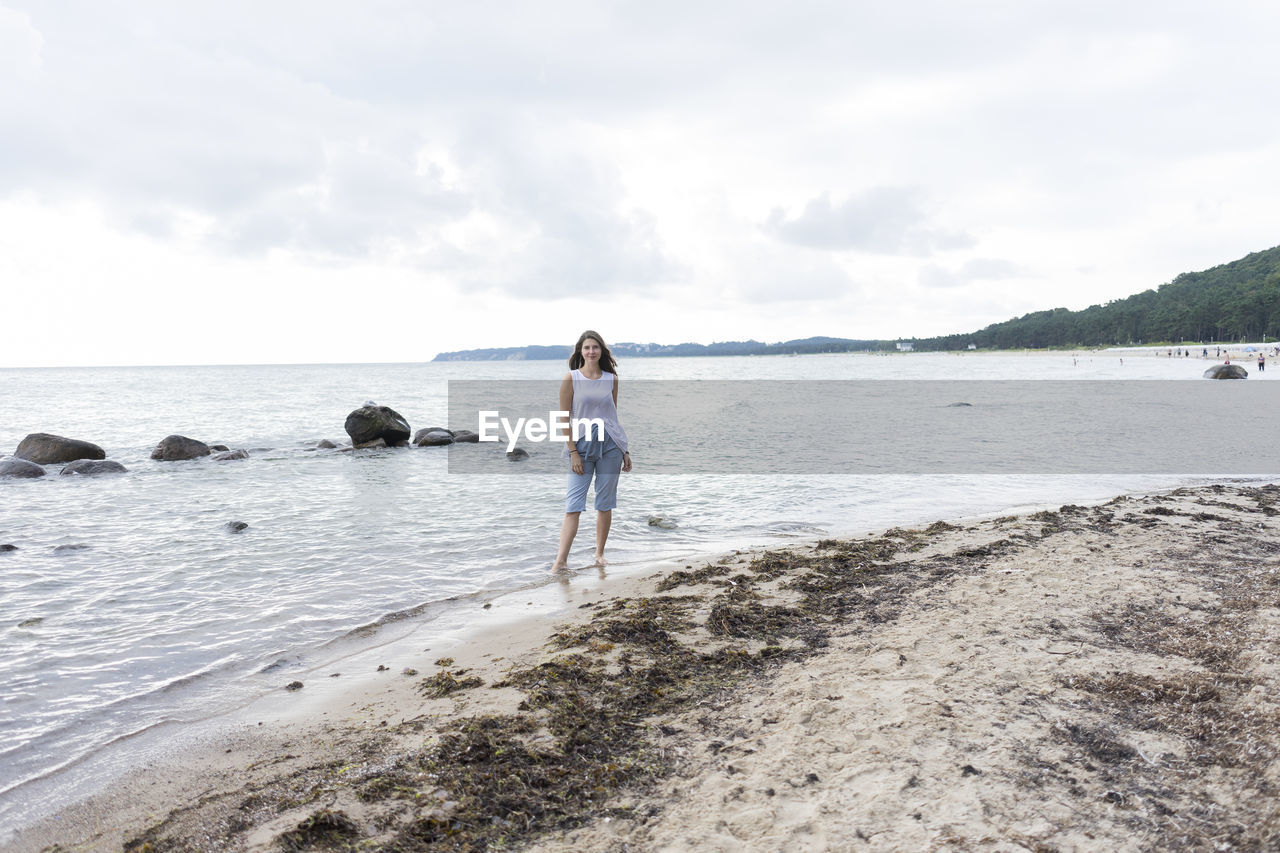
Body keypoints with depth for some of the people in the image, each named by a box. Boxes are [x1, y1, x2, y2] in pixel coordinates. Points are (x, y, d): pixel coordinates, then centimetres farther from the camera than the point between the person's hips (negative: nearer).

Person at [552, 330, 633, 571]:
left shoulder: (611, 378, 7)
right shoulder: (571, 378, -3)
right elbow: (564, 418, -4)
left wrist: (624, 450, 13)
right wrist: (573, 452, -10)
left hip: (610, 445, 3)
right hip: (582, 445, -3)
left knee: (605, 504, 6)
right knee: (573, 505, -7)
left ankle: (599, 553, 19)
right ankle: (561, 559, -7)